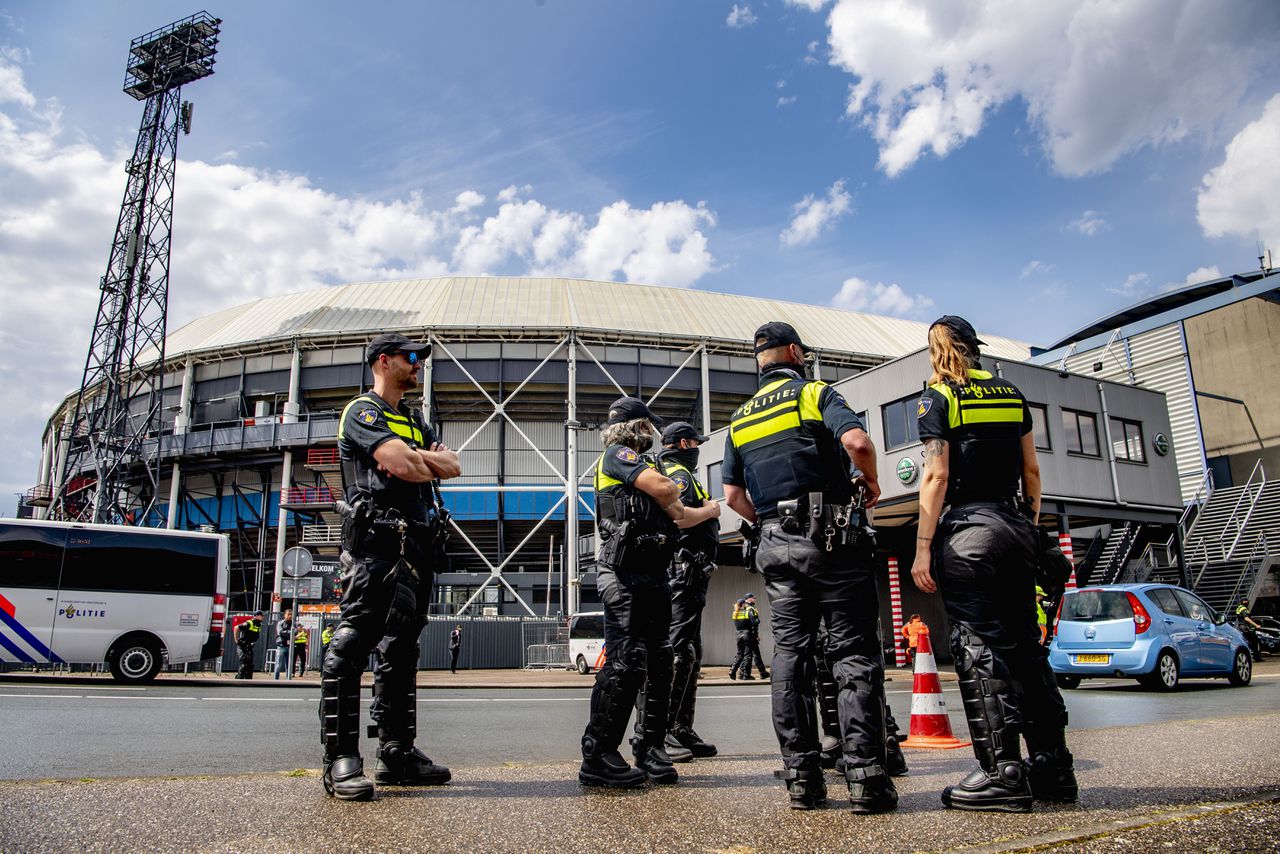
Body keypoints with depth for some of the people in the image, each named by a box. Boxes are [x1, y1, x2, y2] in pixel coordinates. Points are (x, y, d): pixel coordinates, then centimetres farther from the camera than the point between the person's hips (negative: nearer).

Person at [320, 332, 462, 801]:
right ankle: (341, 761, -8)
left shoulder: (414, 421, 26)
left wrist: (413, 457, -6)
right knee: (352, 645, -10)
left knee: (401, 649, 10)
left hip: (417, 546, 9)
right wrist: (428, 464, 5)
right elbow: (403, 466, -16)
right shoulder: (362, 411, 0)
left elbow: (453, 466, 12)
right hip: (376, 541, -9)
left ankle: (397, 754, 16)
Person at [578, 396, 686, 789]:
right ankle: (598, 756, -9)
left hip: (653, 572, 9)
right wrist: (674, 489, 8)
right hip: (626, 572, -9)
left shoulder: (642, 462, 26)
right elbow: (663, 489, -14)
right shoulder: (616, 454, -1)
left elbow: (676, 512, 25)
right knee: (625, 660, -13)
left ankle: (650, 749, 17)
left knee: (658, 660, 9)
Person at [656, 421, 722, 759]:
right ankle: (661, 730, -14)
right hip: (683, 572, -11)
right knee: (678, 651, -14)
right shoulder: (678, 473, -7)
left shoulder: (676, 473, 26)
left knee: (690, 654, 12)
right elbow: (676, 515, -25)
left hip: (689, 578, 11)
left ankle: (682, 730, 16)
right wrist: (710, 510, -10)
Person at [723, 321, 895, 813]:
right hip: (832, 537, -5)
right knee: (854, 652, -3)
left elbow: (733, 494, 15)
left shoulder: (739, 419, 17)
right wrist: (871, 482, 1)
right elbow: (857, 441, -17)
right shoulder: (814, 393, 0)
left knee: (789, 654, 4)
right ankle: (865, 774, -7)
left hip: (776, 545, 5)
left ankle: (801, 777, 5)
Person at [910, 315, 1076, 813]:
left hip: (966, 529, -6)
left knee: (978, 647, -6)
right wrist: (1034, 525, 21)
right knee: (1025, 643, 11)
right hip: (1014, 528, 6)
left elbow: (936, 476, -11)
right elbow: (1031, 471, 13)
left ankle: (1003, 773, -7)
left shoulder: (937, 398, -3)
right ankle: (1053, 767, 15)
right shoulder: (1012, 395, 15)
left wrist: (923, 548, -11)